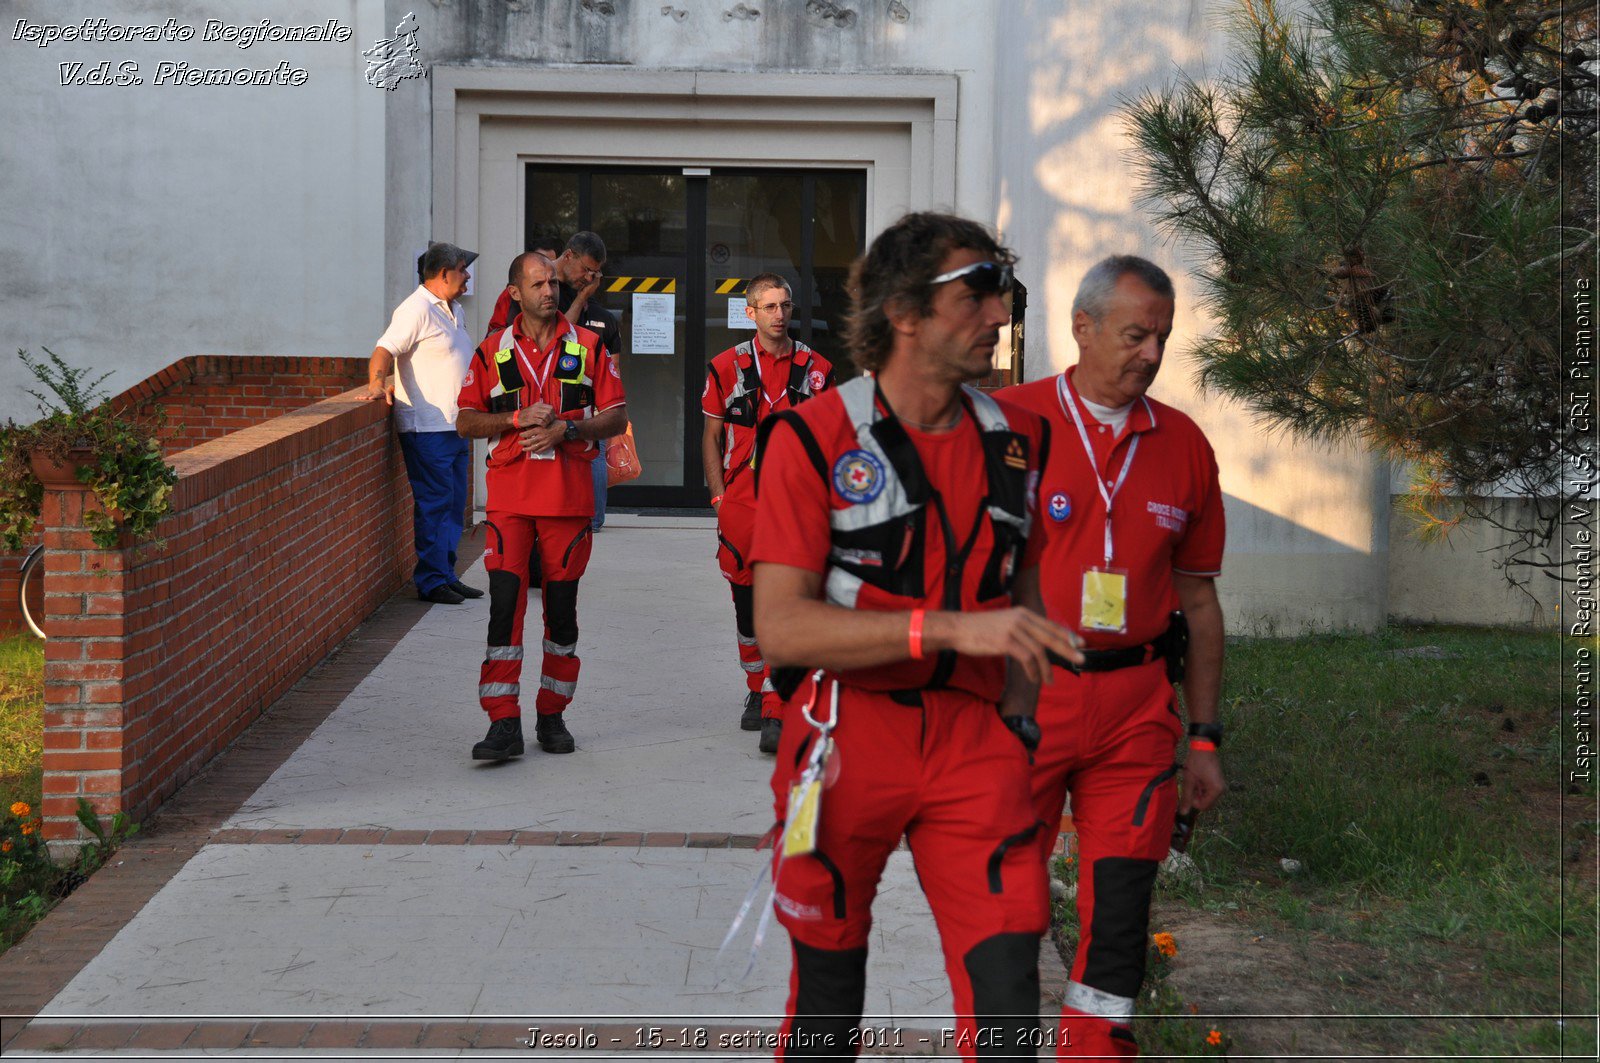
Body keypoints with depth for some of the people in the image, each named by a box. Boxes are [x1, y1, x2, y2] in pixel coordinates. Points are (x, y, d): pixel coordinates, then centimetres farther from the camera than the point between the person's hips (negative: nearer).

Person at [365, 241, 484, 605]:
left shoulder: (453, 310, 17)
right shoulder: (417, 309, -12)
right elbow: (385, 349, -21)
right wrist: (376, 383, -36)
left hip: (454, 425, 9)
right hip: (427, 427, -9)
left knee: (454, 505, 12)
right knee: (433, 504, -6)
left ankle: (446, 575, 19)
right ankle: (431, 581, -1)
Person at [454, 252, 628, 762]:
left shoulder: (588, 347, 7)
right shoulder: (492, 352, 7)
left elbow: (617, 416, 5)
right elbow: (466, 422, 7)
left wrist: (565, 429, -10)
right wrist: (518, 419, -9)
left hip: (569, 496, 1)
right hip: (509, 496, 0)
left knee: (562, 608, 6)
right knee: (504, 603, -9)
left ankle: (552, 716, 18)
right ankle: (503, 724, -9)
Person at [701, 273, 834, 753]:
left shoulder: (816, 368, 5)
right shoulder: (727, 367, 5)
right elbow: (711, 435, 8)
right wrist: (719, 496, 0)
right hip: (741, 502, 2)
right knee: (747, 601, 12)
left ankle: (775, 714, -11)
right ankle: (756, 691, 31)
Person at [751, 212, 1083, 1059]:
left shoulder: (1016, 440, 7)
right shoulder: (813, 439, -9)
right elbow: (780, 626, -18)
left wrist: (1017, 709, 9)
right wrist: (954, 628, -25)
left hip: (973, 739, 3)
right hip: (847, 740, -3)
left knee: (1007, 986, -6)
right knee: (828, 988, 11)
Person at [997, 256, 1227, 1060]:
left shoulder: (1183, 445, 9)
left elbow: (1197, 596, 14)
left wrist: (1204, 737, 13)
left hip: (1136, 709, 3)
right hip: (1020, 699, -3)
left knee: (1120, 911, 2)